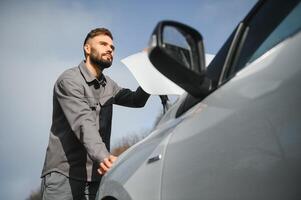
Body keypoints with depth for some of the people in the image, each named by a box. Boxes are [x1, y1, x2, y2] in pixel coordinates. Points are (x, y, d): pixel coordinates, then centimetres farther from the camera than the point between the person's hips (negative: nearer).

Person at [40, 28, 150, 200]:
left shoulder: (109, 85, 20)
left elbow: (136, 100, 14)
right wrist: (103, 157, -36)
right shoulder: (70, 80, -8)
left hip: (96, 178, 6)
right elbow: (84, 123, -21)